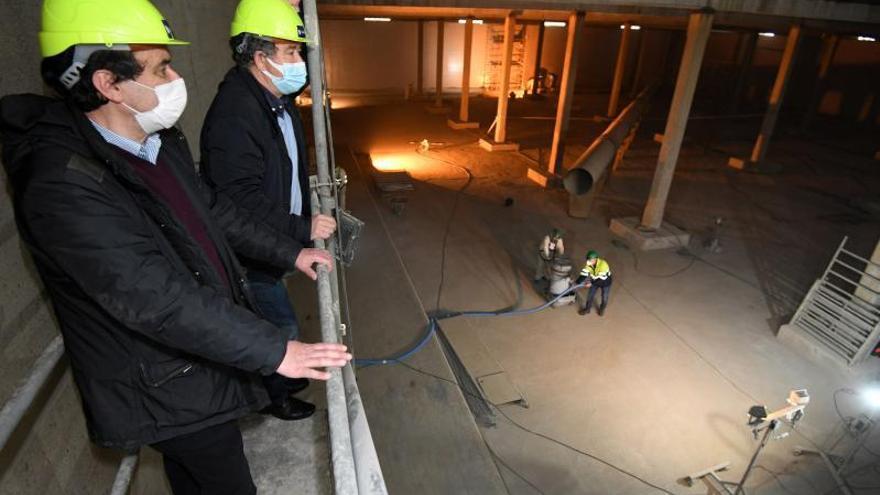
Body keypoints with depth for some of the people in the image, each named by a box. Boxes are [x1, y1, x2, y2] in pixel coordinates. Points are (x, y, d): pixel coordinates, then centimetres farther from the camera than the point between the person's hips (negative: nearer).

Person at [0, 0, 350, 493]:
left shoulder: (161, 140, 0)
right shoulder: (63, 181, -27)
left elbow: (212, 210, 13)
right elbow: (156, 298, -33)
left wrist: (289, 251, 14)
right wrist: (274, 350, -32)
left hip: (204, 356, 8)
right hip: (167, 386, -8)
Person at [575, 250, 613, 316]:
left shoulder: (603, 265, -40)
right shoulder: (589, 264, -23)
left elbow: (601, 279, -38)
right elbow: (584, 274, -23)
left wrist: (592, 283, -39)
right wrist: (577, 282, -34)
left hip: (605, 282, -4)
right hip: (595, 281, 4)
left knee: (604, 297, 15)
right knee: (590, 295, 12)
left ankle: (602, 309, 44)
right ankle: (587, 308, 35)